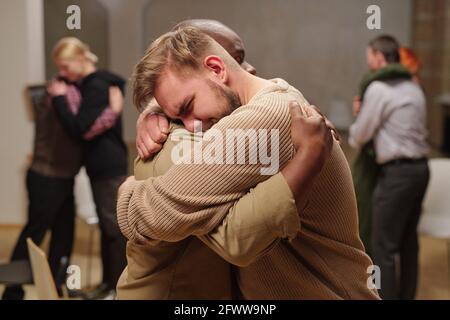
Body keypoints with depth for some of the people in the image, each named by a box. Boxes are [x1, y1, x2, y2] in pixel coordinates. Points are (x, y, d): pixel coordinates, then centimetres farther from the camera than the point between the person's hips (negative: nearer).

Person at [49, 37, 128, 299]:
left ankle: (120, 287, 10)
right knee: (107, 226, 16)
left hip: (109, 166, -10)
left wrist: (59, 99, -15)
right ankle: (109, 282, 27)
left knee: (115, 227, 0)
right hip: (101, 165, 10)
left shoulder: (97, 87, -18)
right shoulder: (90, 84, 11)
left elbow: (78, 128, -23)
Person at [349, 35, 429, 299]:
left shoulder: (378, 88, -11)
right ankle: (406, 294, 26)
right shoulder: (413, 87, 13)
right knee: (408, 240, 16)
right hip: (419, 167, 9)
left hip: (397, 172, -9)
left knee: (384, 245, -1)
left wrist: (354, 139, 19)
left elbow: (361, 134, -6)